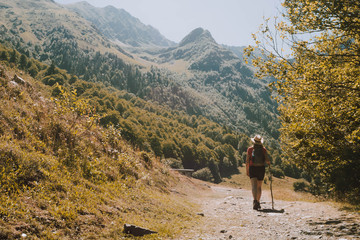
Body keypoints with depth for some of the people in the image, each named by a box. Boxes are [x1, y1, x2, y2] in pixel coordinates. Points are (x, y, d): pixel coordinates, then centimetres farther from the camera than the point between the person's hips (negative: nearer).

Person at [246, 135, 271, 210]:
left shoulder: (250, 149, -1)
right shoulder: (263, 149, 1)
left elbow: (247, 161, -3)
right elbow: (267, 160, -7)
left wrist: (247, 170, 6)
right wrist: (269, 164, 16)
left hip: (252, 168, -2)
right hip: (261, 168, 2)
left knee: (254, 186, -9)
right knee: (259, 187, 15)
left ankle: (255, 201, -30)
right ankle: (258, 203, 20)